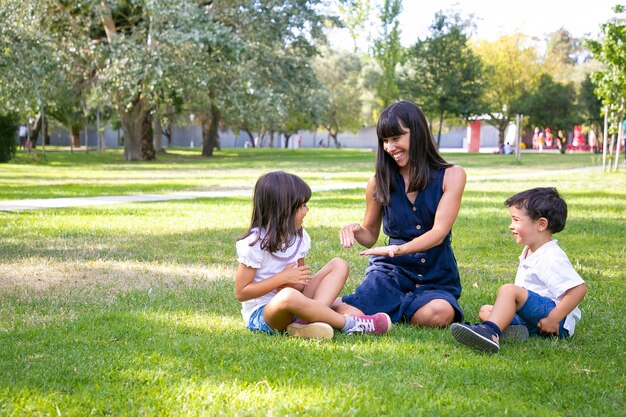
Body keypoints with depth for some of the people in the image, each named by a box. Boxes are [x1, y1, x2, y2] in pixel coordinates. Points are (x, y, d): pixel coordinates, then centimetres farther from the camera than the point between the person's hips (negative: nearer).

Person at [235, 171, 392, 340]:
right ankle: (349, 324, -24)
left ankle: (307, 320, -27)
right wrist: (282, 278, -19)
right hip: (260, 314, -8)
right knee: (288, 296, -42)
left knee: (338, 265, -3)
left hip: (292, 308, 8)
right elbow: (241, 292, -15)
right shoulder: (255, 243, -15)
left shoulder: (298, 236, 6)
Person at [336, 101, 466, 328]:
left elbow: (438, 233, -12)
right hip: (392, 270, 0)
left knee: (438, 314, -36)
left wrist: (398, 250, -31)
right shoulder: (379, 183, 4)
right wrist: (355, 230, -10)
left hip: (436, 278, 0)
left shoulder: (451, 176, -1)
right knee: (348, 315, -29)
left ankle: (395, 309, -1)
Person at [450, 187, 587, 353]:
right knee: (485, 311, 9)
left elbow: (579, 289, -24)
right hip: (531, 321, 11)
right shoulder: (529, 251, 17)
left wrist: (552, 319, -23)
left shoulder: (551, 258, -15)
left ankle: (490, 331, -48)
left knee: (508, 290, -28)